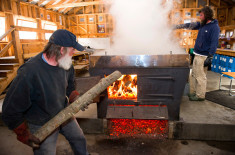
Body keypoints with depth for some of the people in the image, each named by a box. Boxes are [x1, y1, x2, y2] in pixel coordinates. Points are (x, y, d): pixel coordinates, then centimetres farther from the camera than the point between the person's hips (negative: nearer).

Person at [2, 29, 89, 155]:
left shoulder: (66, 64, -13)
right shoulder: (29, 73, -35)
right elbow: (11, 111, -24)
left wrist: (75, 98, -6)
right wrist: (25, 135, -17)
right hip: (42, 126, -6)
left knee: (79, 139, 24)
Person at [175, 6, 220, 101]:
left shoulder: (214, 27, -9)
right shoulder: (202, 25, 14)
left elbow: (214, 43, -15)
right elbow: (189, 25, 26)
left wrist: (210, 57, -20)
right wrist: (177, 27, 27)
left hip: (203, 56, -8)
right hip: (197, 54, 8)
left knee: (200, 76, -4)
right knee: (194, 75, 12)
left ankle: (200, 96, 6)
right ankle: (193, 92, 23)